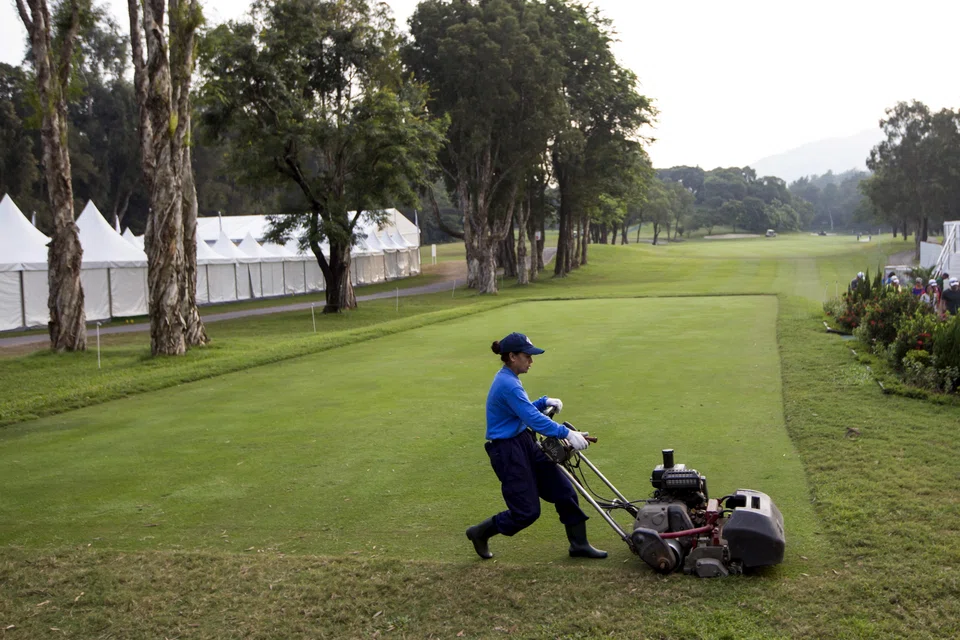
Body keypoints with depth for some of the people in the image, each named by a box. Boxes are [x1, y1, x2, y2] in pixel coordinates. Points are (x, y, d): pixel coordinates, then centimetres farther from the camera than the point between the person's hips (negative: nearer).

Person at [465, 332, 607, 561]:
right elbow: (533, 419, -28)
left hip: (525, 444, 10)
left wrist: (545, 402, 5)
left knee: (563, 489, 4)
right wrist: (567, 433, -28)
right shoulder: (507, 384, -22)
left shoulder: (509, 379, 9)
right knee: (527, 511, -3)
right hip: (507, 451, -10)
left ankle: (579, 544, 14)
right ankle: (479, 533, 18)